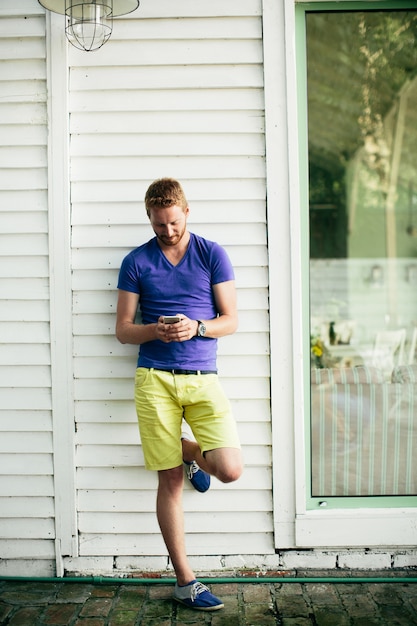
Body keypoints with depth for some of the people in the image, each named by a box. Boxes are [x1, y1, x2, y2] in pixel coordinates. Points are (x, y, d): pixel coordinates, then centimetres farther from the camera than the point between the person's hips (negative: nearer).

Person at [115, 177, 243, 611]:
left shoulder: (212, 255, 7)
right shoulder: (136, 262, 8)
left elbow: (230, 320, 5)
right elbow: (123, 330, 7)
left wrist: (196, 327, -14)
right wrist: (156, 330, -13)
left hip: (203, 377, 1)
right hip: (155, 379, 0)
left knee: (230, 470, -12)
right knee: (169, 480, 1)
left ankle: (190, 451, 24)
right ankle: (185, 582, 13)